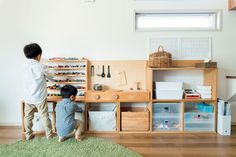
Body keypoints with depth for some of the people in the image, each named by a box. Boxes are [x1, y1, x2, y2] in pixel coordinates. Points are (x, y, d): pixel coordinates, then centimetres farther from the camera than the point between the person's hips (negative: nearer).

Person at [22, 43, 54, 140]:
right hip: (39, 97, -4)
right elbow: (51, 77, 0)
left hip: (27, 98, 4)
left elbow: (27, 80, 11)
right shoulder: (41, 66, -14)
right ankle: (49, 134, 19)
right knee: (44, 116, 8)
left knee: (28, 117, 18)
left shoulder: (24, 66, -1)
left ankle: (28, 135, 30)